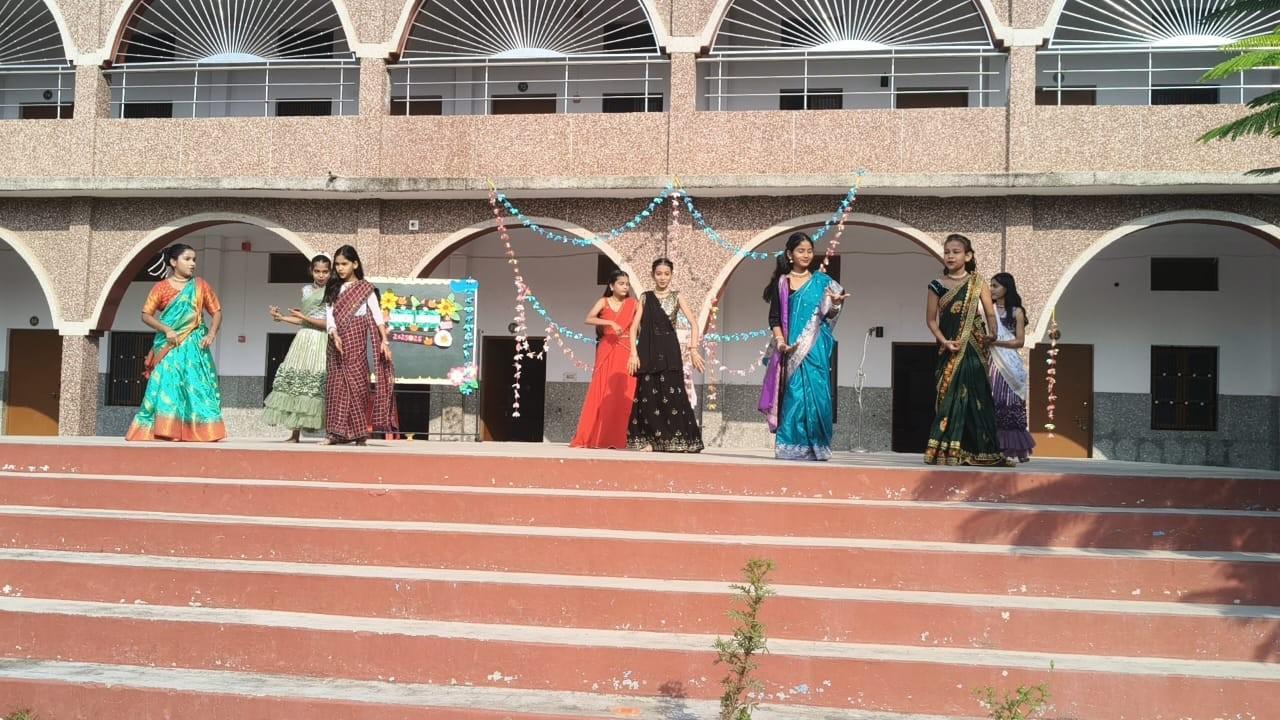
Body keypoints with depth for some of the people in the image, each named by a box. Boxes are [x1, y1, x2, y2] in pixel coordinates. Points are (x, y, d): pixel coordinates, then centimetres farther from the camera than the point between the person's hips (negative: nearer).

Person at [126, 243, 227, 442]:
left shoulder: (201, 286, 8)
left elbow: (216, 312, 10)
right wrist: (166, 330, -13)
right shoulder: (161, 287, 3)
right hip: (169, 346, -1)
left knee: (197, 385, -3)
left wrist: (211, 333, -6)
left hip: (194, 345, 1)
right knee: (166, 386, -6)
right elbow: (146, 315, 1)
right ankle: (164, 431, -3)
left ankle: (201, 432, -2)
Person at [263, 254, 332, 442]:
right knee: (295, 382, -1)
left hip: (321, 343, -6)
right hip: (304, 340, 6)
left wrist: (305, 318, -15)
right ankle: (295, 433, 3)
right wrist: (282, 317, 12)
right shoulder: (306, 290, 15)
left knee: (320, 387, -11)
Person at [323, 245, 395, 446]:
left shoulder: (365, 288, 2)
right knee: (336, 384, 2)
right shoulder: (333, 289, 13)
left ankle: (358, 432, -3)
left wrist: (384, 340, -13)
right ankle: (338, 432, 6)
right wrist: (335, 335, -15)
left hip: (355, 339, -4)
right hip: (336, 339, 4)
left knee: (356, 382, -7)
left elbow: (377, 314, -4)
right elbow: (329, 315, 3)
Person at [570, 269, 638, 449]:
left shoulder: (633, 303, 9)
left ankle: (616, 439, -2)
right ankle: (593, 438, -1)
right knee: (601, 393, -4)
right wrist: (610, 323, -22)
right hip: (607, 351, -1)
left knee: (623, 394, -5)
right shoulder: (604, 302, 4)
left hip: (626, 352, 1)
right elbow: (589, 319, -11)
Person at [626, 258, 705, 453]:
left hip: (670, 351, -1)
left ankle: (675, 440, -1)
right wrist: (634, 353, -9)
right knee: (649, 394, -1)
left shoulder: (676, 297, 7)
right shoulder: (645, 297, 9)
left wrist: (693, 349, -13)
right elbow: (634, 327, 3)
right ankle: (649, 440, 5)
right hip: (649, 351, 1)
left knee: (672, 393, -6)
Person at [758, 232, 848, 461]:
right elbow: (774, 318, 5)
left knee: (815, 394, -4)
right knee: (793, 395, -5)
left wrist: (835, 304, -17)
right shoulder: (781, 283, 8)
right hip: (791, 350, 0)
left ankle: (815, 447, 1)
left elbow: (828, 315, 5)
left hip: (815, 349, 0)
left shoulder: (821, 281, 9)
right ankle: (791, 448, -1)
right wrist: (781, 342, -10)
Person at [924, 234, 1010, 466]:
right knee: (949, 397, -1)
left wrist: (990, 338, -16)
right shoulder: (937, 285, 5)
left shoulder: (978, 283, 3)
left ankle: (979, 452, 4)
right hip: (949, 350, 1)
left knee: (976, 398, -2)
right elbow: (931, 319, 7)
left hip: (974, 350, -1)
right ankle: (947, 450, 2)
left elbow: (990, 314, 0)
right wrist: (944, 341, -7)